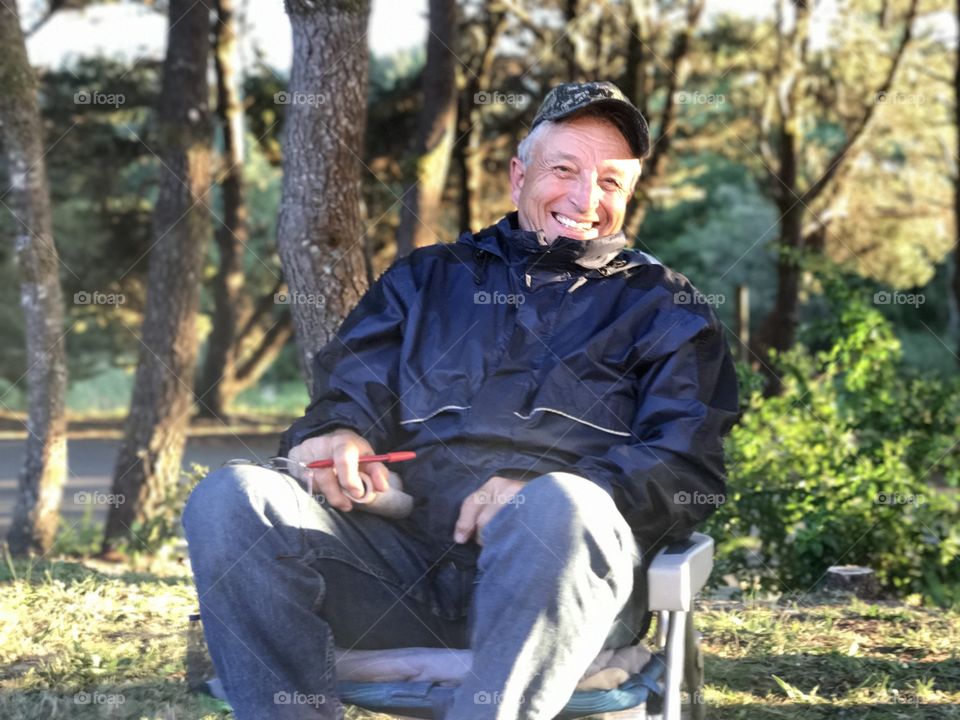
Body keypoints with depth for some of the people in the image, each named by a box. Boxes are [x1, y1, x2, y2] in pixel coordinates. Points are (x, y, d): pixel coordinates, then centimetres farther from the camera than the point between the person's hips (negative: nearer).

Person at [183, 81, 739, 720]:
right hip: (400, 558, 3)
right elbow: (352, 385, 20)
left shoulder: (666, 306, 21)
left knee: (562, 509, -39)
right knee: (229, 500, -23)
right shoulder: (430, 277, 29)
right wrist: (333, 432, -7)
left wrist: (546, 493, -12)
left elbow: (691, 467, 8)